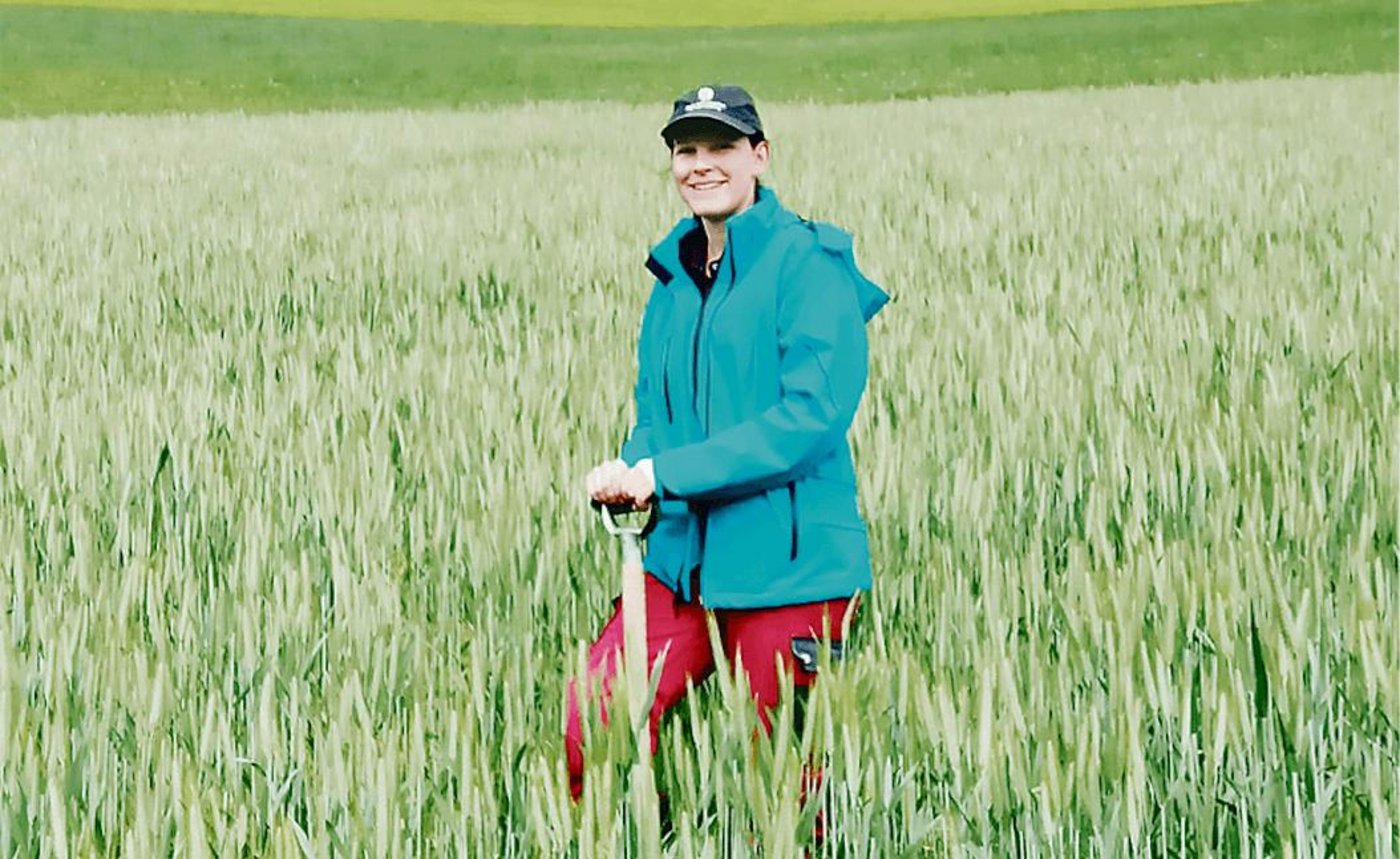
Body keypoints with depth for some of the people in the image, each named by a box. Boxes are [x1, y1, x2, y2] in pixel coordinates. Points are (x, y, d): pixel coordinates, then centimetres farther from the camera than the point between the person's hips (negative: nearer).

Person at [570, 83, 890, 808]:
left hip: (786, 566, -6)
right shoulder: (674, 276, 13)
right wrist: (627, 473, -5)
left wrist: (665, 472, -19)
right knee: (590, 727, -5)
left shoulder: (808, 265, -9)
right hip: (683, 558, 6)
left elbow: (812, 415, -19)